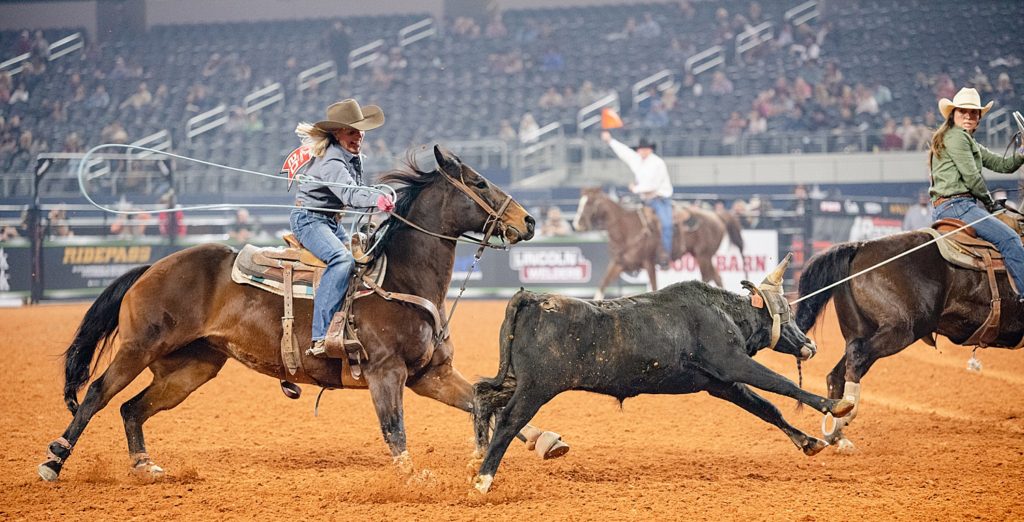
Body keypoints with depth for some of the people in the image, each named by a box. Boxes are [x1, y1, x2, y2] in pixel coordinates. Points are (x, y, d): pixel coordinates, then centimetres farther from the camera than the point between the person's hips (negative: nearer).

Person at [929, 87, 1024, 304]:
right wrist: (990, 202, 2)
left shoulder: (970, 143, 26)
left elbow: (1003, 165, 21)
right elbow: (971, 177, -12)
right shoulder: (955, 136, -6)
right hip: (955, 205, -11)